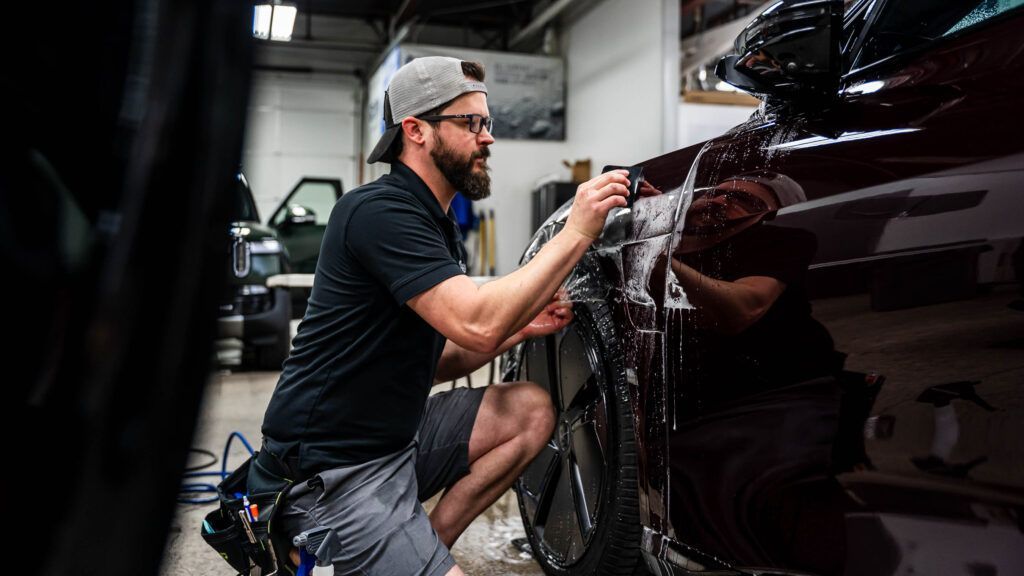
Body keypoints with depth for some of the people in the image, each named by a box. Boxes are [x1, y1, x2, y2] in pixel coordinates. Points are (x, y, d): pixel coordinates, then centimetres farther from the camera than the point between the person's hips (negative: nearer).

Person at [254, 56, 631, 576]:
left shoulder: (435, 224, 13)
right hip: (333, 472, -10)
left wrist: (520, 328, -1)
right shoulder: (379, 211, -19)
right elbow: (478, 326, -30)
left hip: (398, 437, 10)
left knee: (532, 410, 2)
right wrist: (576, 233, -23)